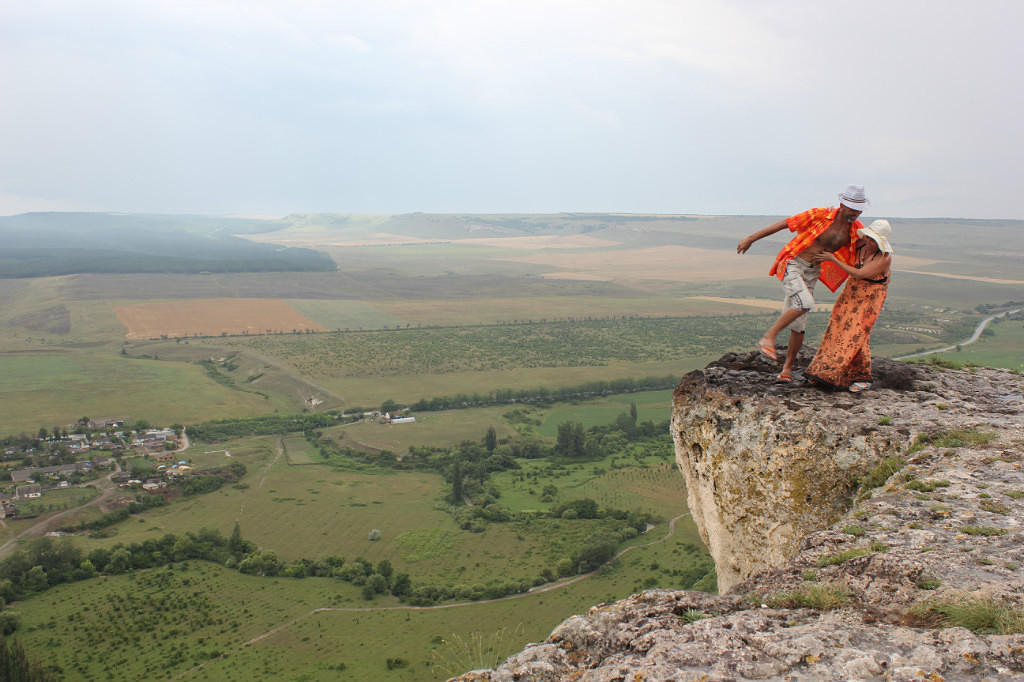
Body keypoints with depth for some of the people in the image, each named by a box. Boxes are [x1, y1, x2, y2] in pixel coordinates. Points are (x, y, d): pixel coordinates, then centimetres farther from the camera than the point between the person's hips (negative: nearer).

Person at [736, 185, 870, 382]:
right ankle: (768, 338, -20)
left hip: (811, 273, 5)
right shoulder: (820, 215, -14)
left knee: (799, 325, 1)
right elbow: (782, 224, -10)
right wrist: (751, 239, -9)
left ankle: (787, 367, 15)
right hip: (791, 265, -5)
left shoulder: (856, 229, 2)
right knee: (805, 303, -31)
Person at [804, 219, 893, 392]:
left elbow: (859, 274, -28)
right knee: (837, 327, 0)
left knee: (857, 333, -12)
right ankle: (822, 371, 6)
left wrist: (833, 259, -27)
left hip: (869, 298, -6)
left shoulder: (885, 257, -24)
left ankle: (863, 378, 0)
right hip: (851, 293, 6)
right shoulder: (861, 243, -7)